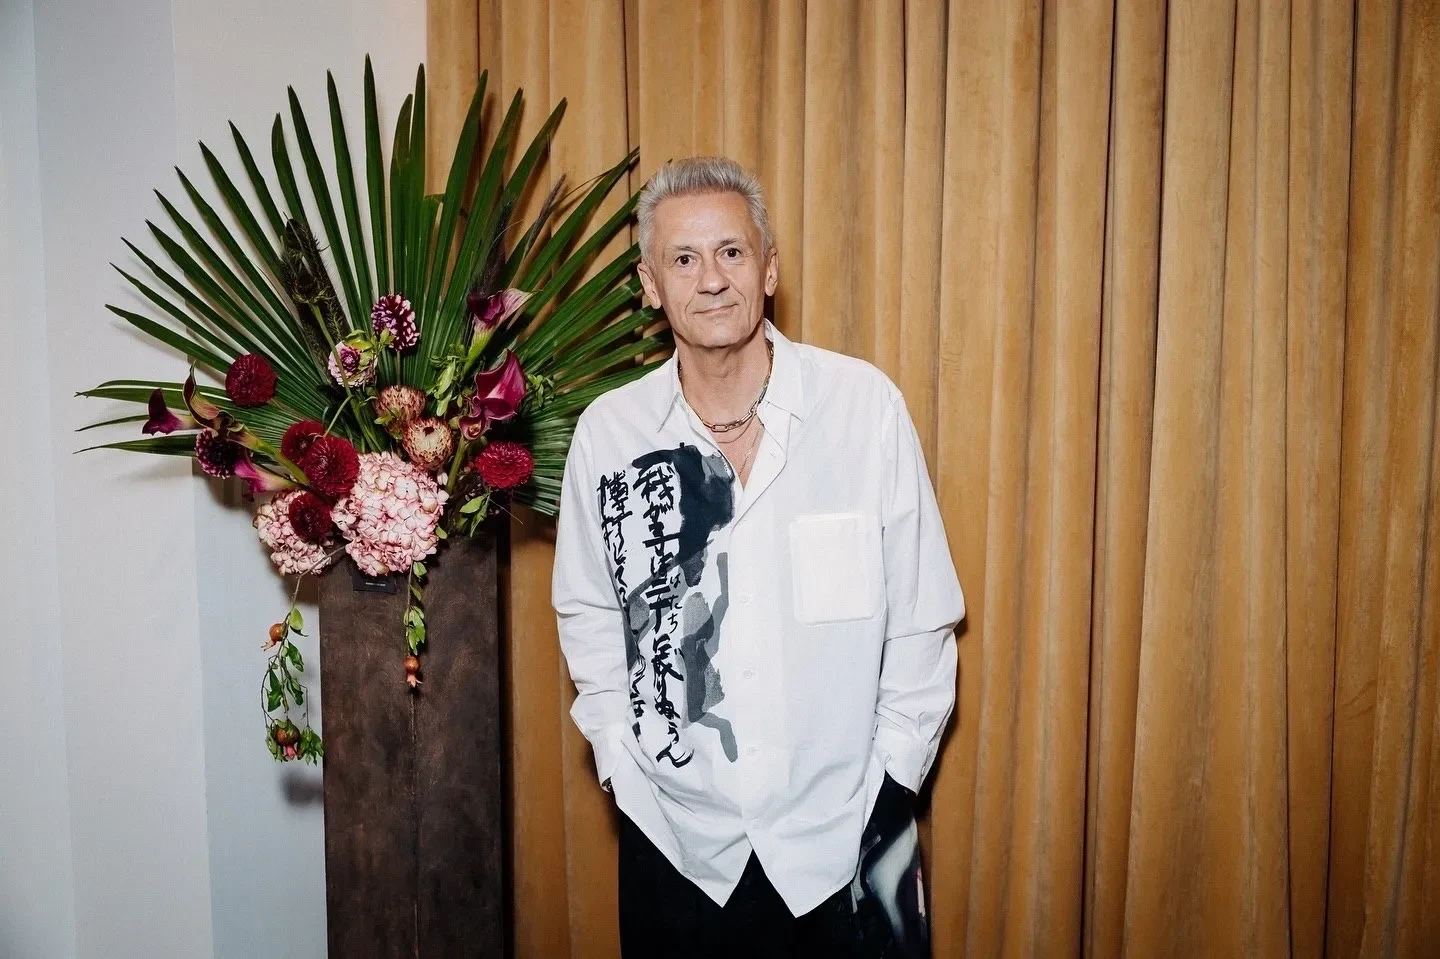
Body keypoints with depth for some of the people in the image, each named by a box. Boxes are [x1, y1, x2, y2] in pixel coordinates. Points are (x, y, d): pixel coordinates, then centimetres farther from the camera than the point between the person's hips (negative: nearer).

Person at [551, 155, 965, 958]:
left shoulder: (866, 405, -12)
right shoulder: (608, 432, -7)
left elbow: (922, 614, -5)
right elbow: (589, 616, 6)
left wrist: (892, 779, -3)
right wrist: (626, 770, 2)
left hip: (845, 835, -1)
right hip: (678, 839, 2)